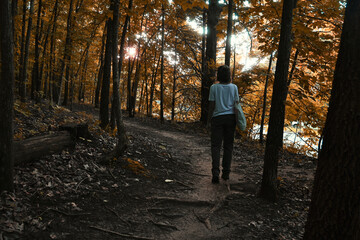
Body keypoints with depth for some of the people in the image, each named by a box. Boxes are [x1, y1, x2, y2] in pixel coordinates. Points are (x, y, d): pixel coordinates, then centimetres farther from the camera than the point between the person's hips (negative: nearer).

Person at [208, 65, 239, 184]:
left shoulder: (214, 87, -5)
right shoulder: (234, 87, 1)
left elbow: (212, 105, -3)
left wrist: (210, 117, 6)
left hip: (217, 117, -2)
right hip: (230, 117, 2)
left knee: (216, 146, 1)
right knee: (228, 145, 9)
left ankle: (215, 172, -12)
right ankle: (226, 173, 11)